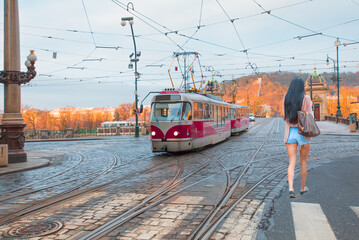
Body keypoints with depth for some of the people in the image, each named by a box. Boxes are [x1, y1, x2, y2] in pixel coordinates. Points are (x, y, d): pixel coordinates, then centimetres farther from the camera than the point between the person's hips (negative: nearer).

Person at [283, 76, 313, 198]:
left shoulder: (286, 98, 2)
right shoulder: (306, 98, -7)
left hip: (290, 132, 2)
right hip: (303, 132, -2)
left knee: (292, 163, 3)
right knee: (303, 162, 14)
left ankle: (291, 188, -13)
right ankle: (302, 188, 26)